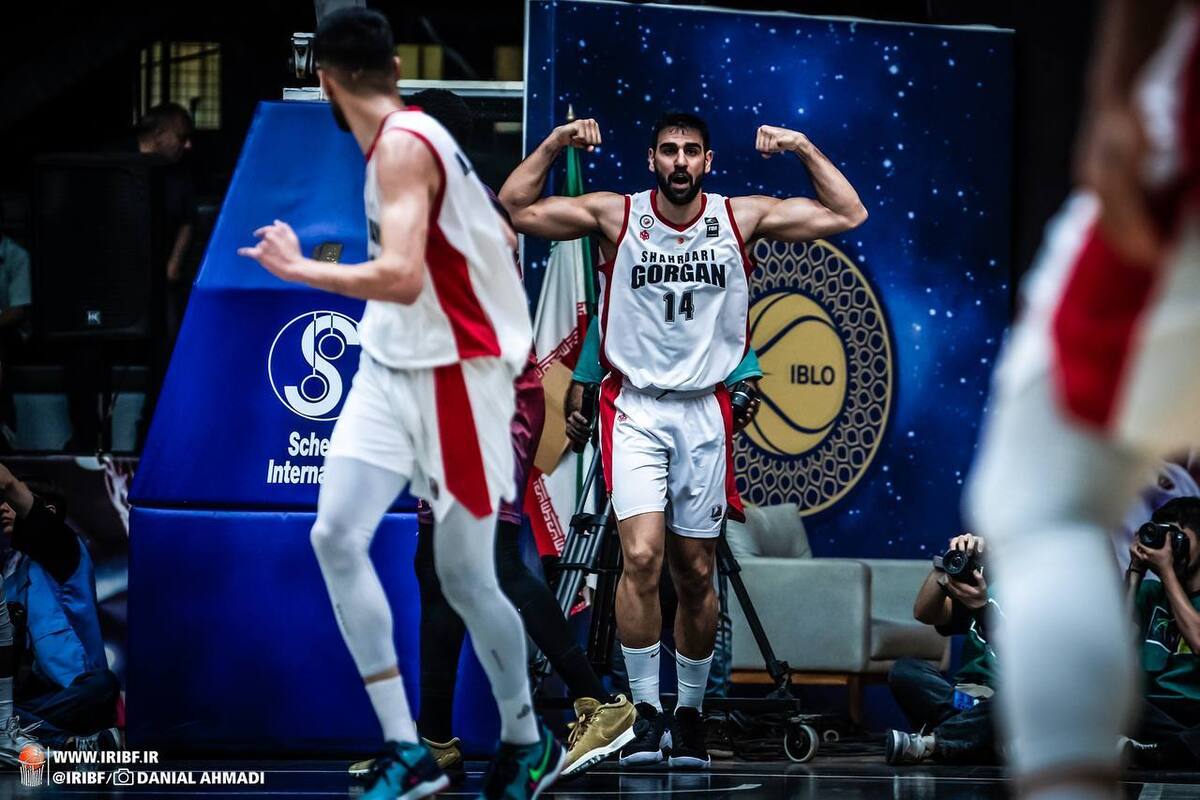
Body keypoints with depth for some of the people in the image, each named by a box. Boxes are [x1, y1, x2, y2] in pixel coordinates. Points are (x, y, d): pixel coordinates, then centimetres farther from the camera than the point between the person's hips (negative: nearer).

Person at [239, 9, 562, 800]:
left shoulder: (403, 146, -18)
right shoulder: (406, 136, 10)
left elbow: (402, 279, -30)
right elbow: (496, 235, 20)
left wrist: (297, 268, -20)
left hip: (452, 376, -8)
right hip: (391, 369, 8)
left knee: (464, 578, 3)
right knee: (337, 537, -7)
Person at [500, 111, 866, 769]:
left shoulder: (741, 217, 3)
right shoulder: (614, 215, -1)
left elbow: (847, 215, 4)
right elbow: (514, 209, -5)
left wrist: (804, 149, -5)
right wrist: (554, 145, -14)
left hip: (704, 413, 2)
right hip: (635, 410, -2)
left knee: (696, 576, 8)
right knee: (642, 558, -18)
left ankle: (689, 711, 22)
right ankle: (645, 710, -9)